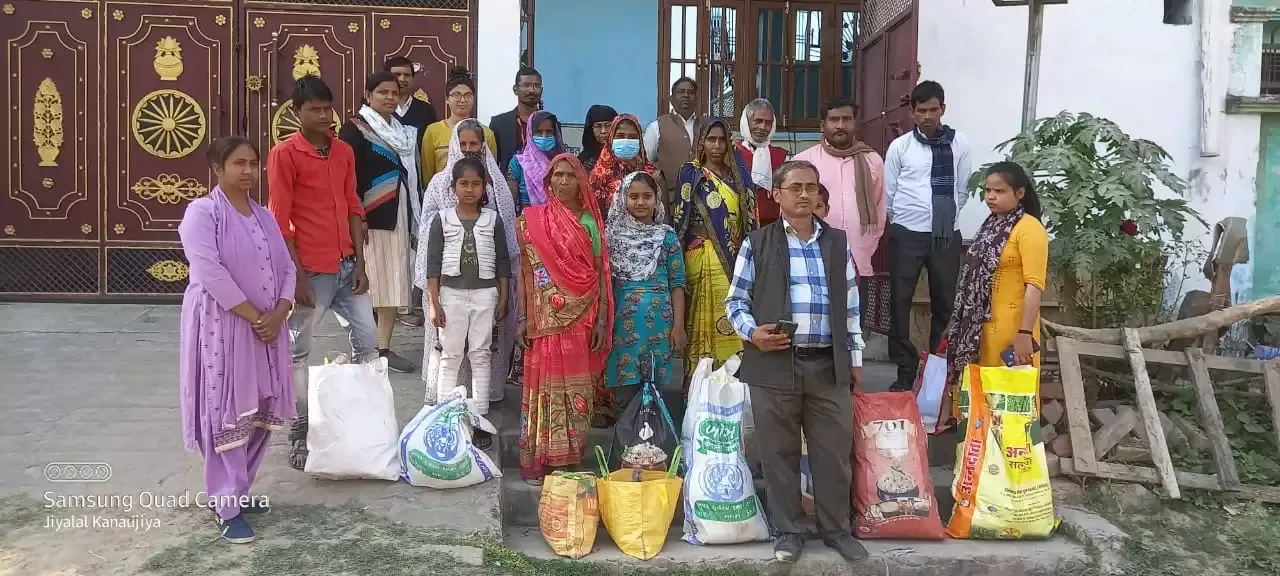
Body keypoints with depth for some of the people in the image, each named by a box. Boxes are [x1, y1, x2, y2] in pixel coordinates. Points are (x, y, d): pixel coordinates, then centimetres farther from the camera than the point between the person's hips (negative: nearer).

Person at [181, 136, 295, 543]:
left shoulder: (264, 216, 13)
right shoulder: (202, 212, -8)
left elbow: (286, 269, 10)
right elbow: (210, 272, -19)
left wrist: (278, 313, -8)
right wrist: (254, 317, -17)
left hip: (267, 327, 7)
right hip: (222, 327, -7)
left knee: (262, 412, 10)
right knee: (227, 414, -4)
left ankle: (237, 491, 26)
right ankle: (227, 507, 6)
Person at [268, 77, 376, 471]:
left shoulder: (344, 151, 10)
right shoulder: (284, 154, -9)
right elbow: (279, 222, -11)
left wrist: (360, 263, 5)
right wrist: (297, 276, -15)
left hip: (347, 265, 6)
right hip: (311, 270, -6)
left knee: (368, 340, 9)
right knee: (299, 352, 5)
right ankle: (299, 432, 16)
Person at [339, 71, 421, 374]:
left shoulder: (402, 131, 17)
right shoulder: (354, 129, -3)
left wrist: (413, 218, 14)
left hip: (398, 217, 6)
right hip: (369, 219, -6)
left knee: (394, 286, 5)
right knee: (366, 286, -5)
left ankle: (384, 348, 12)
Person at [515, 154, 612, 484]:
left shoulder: (589, 221, 5)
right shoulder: (531, 219, 3)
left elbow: (600, 273, 5)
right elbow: (524, 270, 4)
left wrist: (602, 320, -2)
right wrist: (522, 317, -2)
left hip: (581, 318, 1)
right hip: (545, 319, -1)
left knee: (577, 389, 5)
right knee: (545, 387, 2)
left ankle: (571, 460, 16)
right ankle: (538, 461, 12)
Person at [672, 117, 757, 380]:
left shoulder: (740, 175, 12)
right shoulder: (691, 174, 1)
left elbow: (750, 217, 12)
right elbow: (680, 218, -2)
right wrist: (680, 259, -6)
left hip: (736, 257, 4)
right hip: (703, 257, -4)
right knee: (704, 318, -4)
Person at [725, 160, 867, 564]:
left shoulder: (838, 243, 12)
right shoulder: (757, 244, 3)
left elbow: (850, 306, 14)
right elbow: (735, 301, 5)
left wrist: (855, 357, 12)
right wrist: (752, 332, -13)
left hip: (829, 366, 2)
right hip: (774, 364, -2)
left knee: (834, 452, 7)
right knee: (779, 453, 6)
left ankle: (837, 529, 23)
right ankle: (790, 531, 20)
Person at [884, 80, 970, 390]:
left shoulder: (959, 143, 2)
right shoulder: (900, 146, 0)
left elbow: (962, 189, 9)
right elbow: (888, 192, 6)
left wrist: (947, 215, 7)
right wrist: (904, 218, 10)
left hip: (947, 234, 1)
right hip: (908, 234, -1)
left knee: (945, 302, 9)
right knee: (900, 301, 1)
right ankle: (905, 370, 14)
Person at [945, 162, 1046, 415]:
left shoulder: (1030, 228, -10)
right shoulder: (990, 226, 13)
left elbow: (1034, 286, -17)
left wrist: (1025, 333, -23)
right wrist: (966, 324, 14)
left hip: (1011, 325, -7)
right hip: (981, 323, 8)